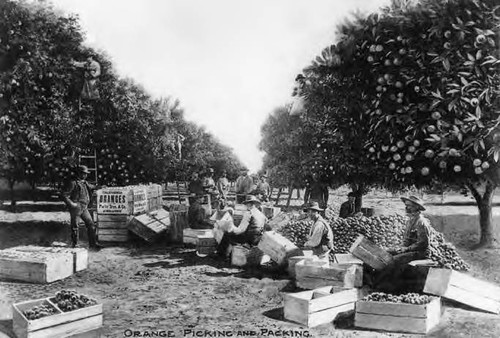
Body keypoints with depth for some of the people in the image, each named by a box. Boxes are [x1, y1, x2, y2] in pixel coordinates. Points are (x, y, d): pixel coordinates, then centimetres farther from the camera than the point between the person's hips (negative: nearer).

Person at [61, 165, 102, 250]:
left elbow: (91, 187, 33)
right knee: (75, 227, 2)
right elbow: (64, 195, -11)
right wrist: (71, 203, -20)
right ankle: (74, 245, 14)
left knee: (91, 224, 3)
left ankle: (93, 243, 9)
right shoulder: (73, 183, -9)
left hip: (84, 208, 7)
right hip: (76, 208, -7)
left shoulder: (85, 183, 14)